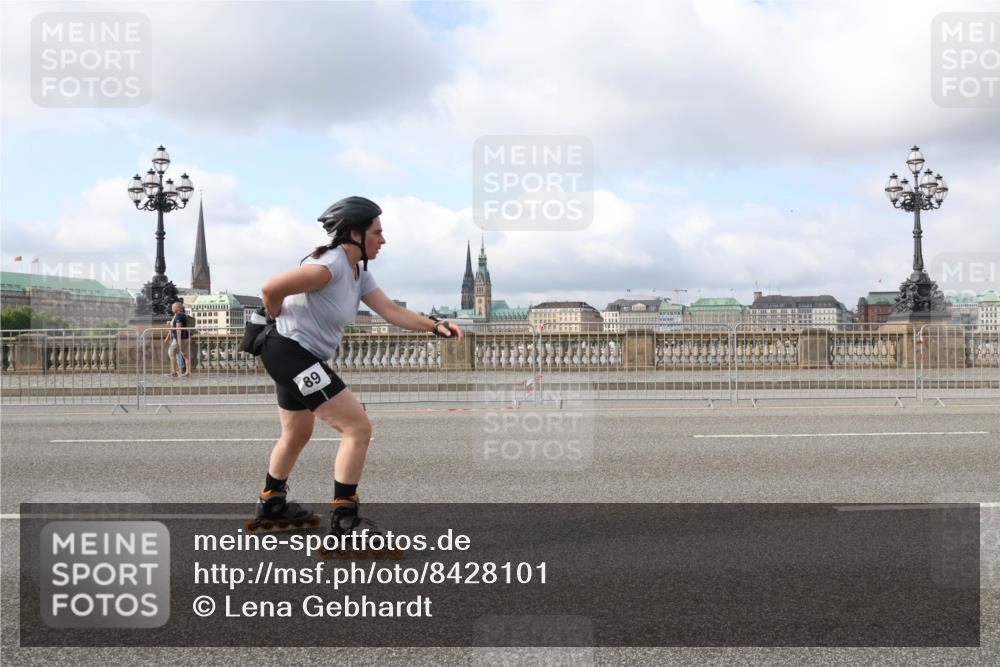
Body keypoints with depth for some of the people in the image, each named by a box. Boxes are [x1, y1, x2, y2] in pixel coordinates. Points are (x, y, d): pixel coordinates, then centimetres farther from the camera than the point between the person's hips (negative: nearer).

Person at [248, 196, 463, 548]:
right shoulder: (328, 266, -23)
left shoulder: (358, 272, 7)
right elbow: (270, 288, -26)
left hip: (303, 359, 10)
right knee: (358, 427, -11)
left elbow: (392, 311, 3)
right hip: (290, 352, -10)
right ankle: (344, 517, -3)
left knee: (297, 435, 26)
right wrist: (281, 318, -6)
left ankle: (271, 504, 46)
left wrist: (435, 326, -9)